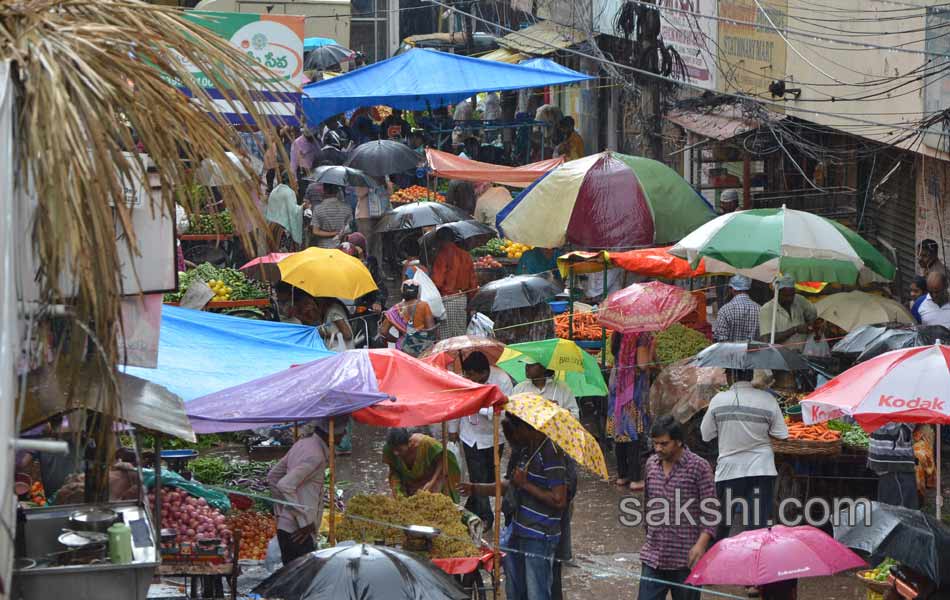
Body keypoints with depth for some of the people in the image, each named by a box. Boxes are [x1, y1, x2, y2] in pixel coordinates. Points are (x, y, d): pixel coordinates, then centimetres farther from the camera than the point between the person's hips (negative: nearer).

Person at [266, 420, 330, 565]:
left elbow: (273, 476, 20)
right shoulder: (315, 456, -16)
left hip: (285, 527, 9)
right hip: (297, 532, -9)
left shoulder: (302, 443, 12)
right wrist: (304, 521, -20)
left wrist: (281, 512, 21)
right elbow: (285, 485, -26)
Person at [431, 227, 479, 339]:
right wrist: (470, 298, 20)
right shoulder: (466, 255, 9)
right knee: (461, 335, 9)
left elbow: (437, 282, -15)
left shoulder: (442, 255, -10)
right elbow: (473, 281, 12)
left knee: (446, 336, -4)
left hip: (447, 299, -6)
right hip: (463, 299, 6)